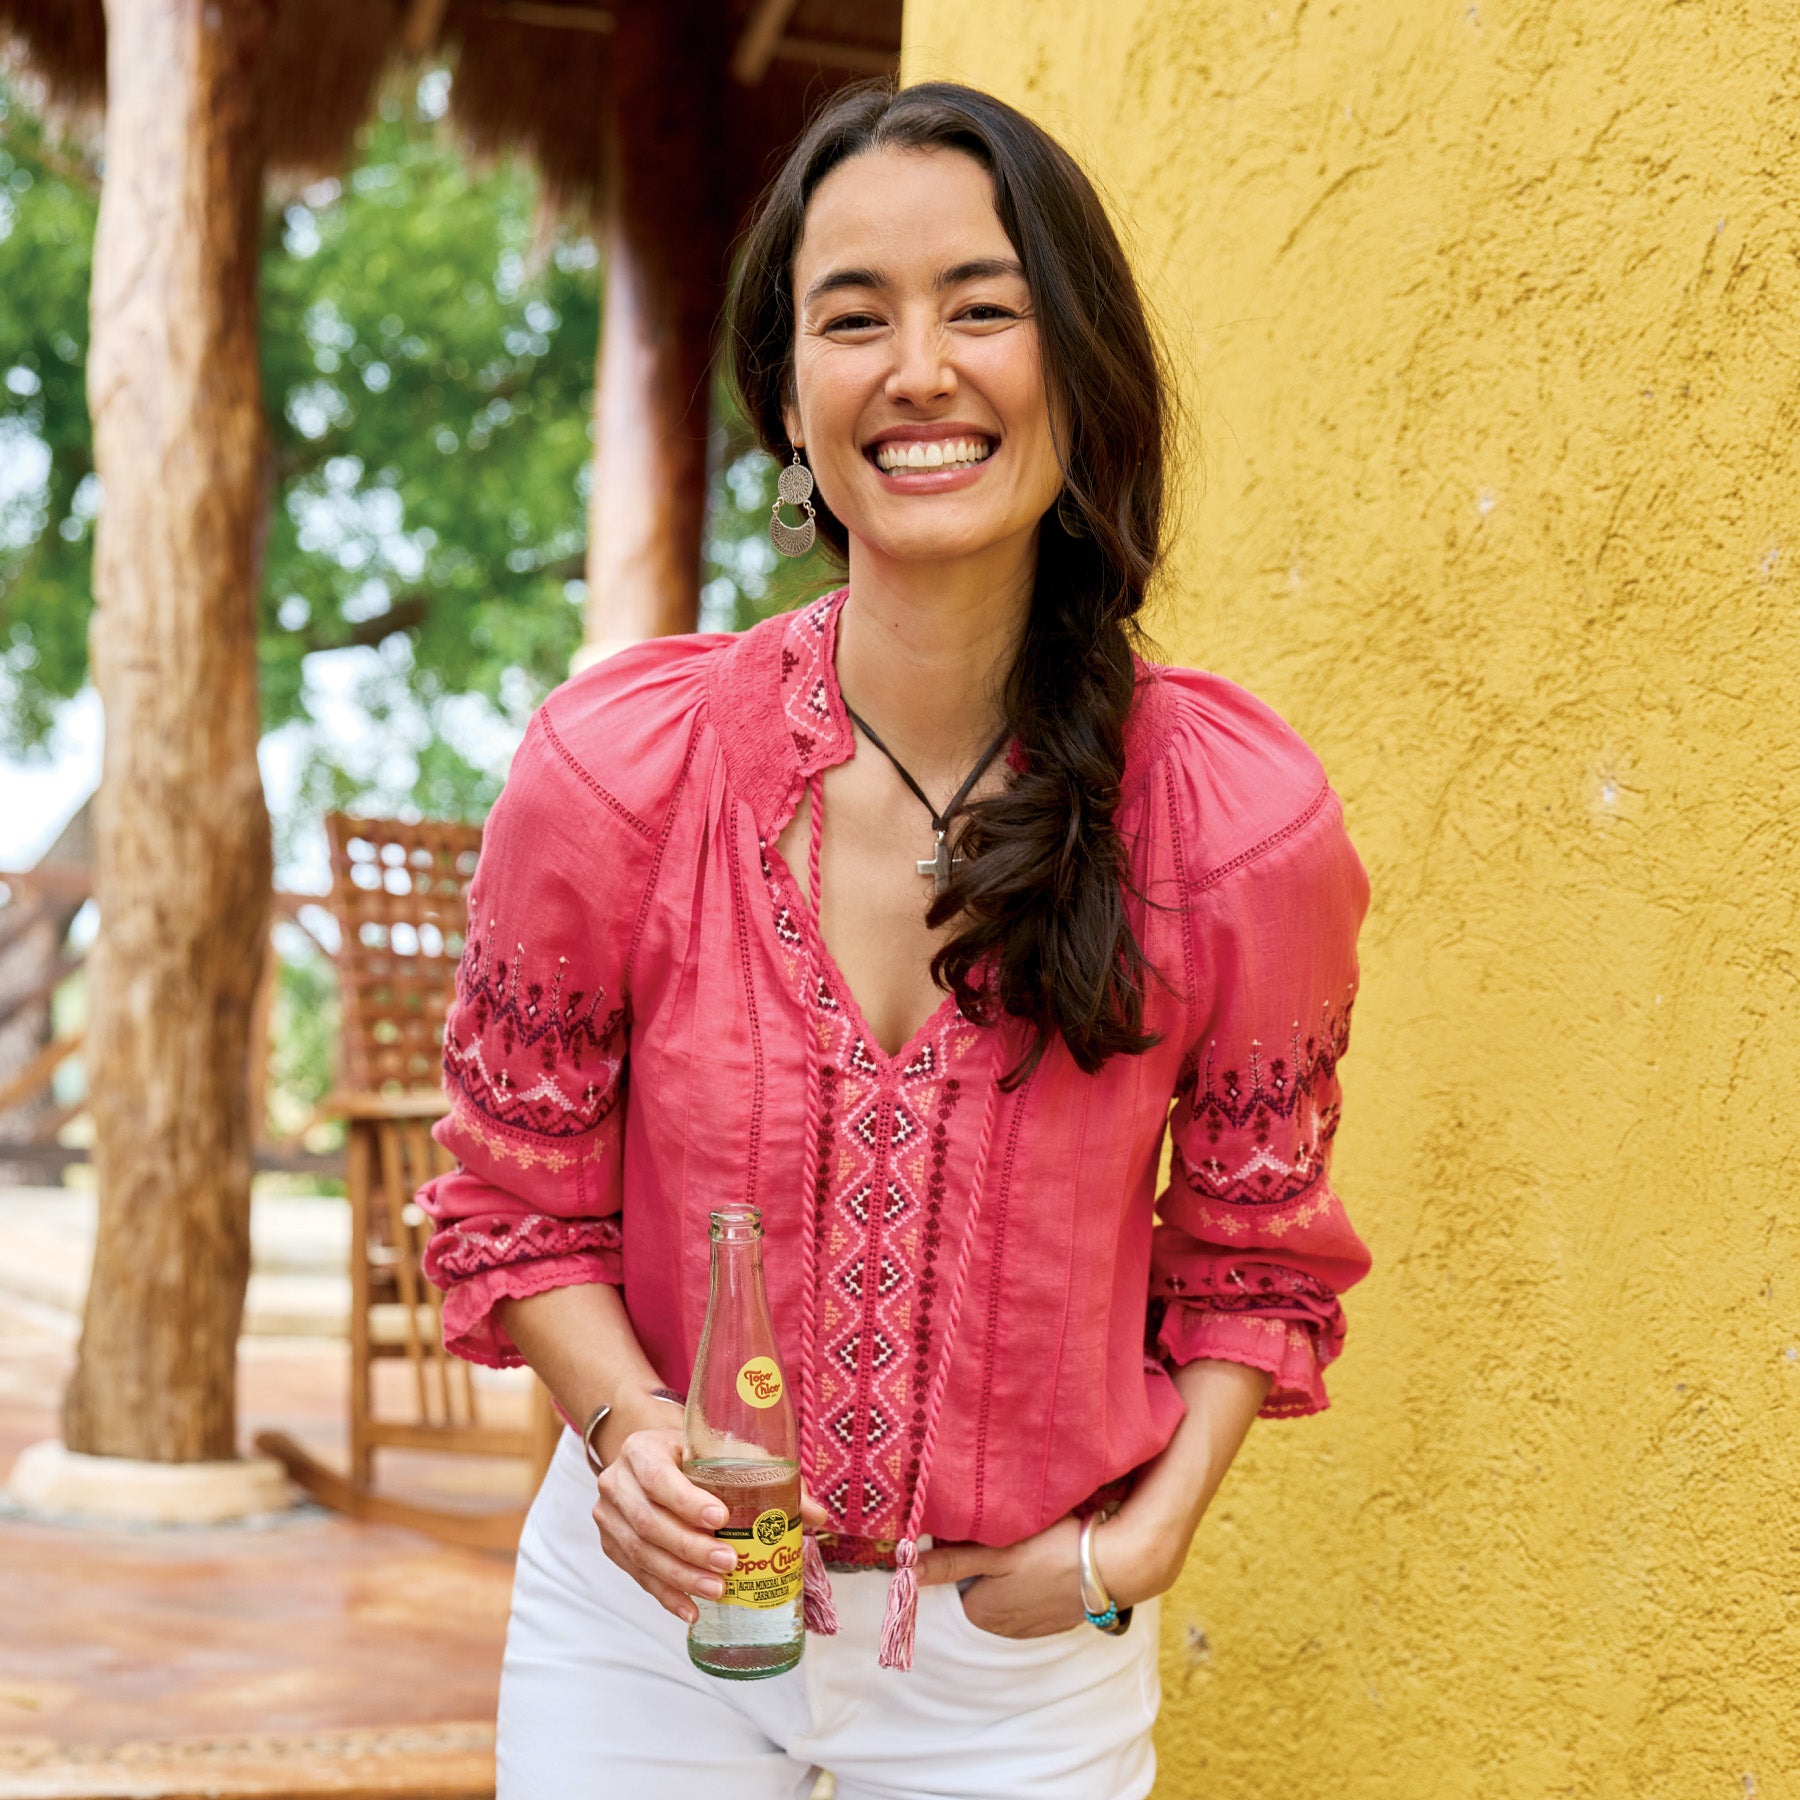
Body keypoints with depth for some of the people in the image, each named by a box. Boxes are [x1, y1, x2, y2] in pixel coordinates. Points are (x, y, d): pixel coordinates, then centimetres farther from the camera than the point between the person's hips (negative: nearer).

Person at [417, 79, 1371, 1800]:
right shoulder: (612, 768, -14)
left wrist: (1144, 1537, -9)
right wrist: (628, 1427, -17)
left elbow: (1253, 1254, 2)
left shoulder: (1244, 822, -13)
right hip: (649, 1604, 0)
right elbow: (519, 1201, -1)